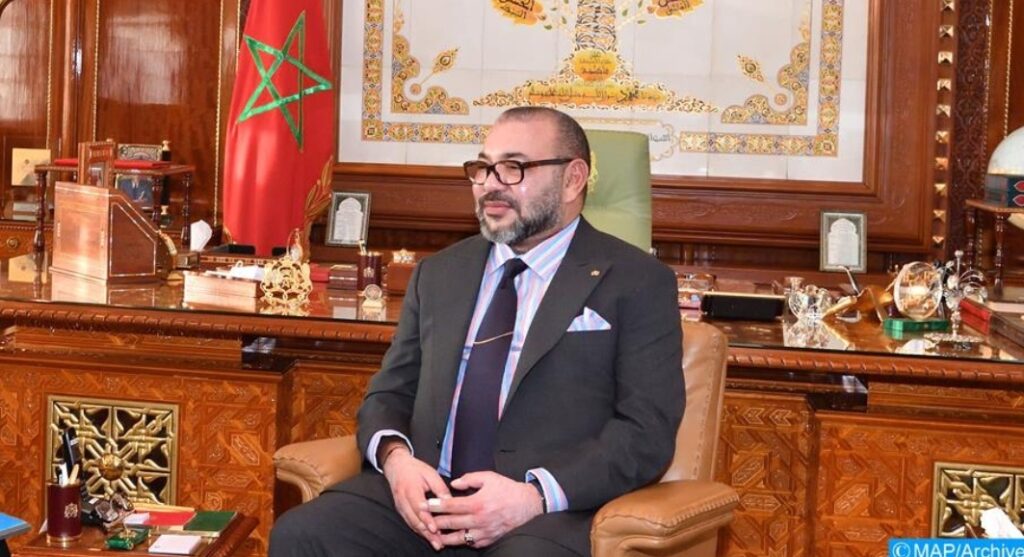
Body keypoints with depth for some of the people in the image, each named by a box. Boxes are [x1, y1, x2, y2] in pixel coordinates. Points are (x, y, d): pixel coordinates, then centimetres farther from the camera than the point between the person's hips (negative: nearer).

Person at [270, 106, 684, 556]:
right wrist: (395, 457, -5)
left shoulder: (638, 283, 4)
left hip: (552, 511, -4)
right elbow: (390, 392, 19)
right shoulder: (439, 273, 20)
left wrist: (537, 495, -18)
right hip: (424, 495, 4)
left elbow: (646, 431, -4)